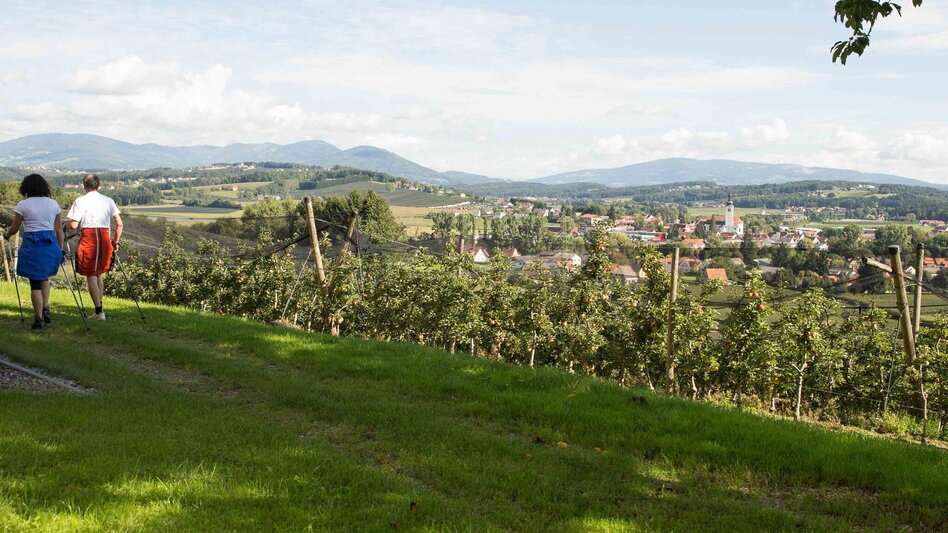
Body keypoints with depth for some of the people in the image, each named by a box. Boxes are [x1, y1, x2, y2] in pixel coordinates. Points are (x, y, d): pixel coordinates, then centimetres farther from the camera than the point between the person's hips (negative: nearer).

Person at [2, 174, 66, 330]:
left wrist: (6, 235, 26)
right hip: (51, 244, 4)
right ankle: (46, 310, 10)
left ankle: (39, 319, 2)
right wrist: (61, 250, 13)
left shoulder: (23, 205, -3)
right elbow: (59, 229, 8)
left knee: (35, 283, 4)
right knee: (44, 276, 23)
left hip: (32, 245, -3)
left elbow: (15, 228, 5)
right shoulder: (54, 204, 7)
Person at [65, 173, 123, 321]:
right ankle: (99, 310, 17)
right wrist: (115, 242, 14)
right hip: (104, 238, 4)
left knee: (91, 275, -1)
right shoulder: (108, 201, 9)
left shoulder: (80, 201, -2)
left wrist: (65, 225, 15)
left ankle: (99, 311, -9)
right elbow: (119, 224, 5)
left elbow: (73, 225, -7)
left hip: (88, 238, -4)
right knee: (100, 274, 15)